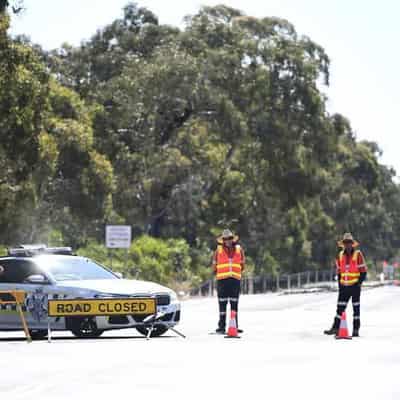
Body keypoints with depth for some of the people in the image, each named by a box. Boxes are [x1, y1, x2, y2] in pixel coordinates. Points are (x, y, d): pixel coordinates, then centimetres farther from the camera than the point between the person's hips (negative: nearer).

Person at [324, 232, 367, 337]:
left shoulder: (358, 254, -5)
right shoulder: (340, 255, 9)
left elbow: (363, 271, -5)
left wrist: (359, 282, -13)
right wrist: (339, 284, 10)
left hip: (355, 285, -4)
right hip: (344, 286, 4)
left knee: (356, 308, 2)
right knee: (340, 307, 2)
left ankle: (356, 329, 6)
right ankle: (335, 328, 3)